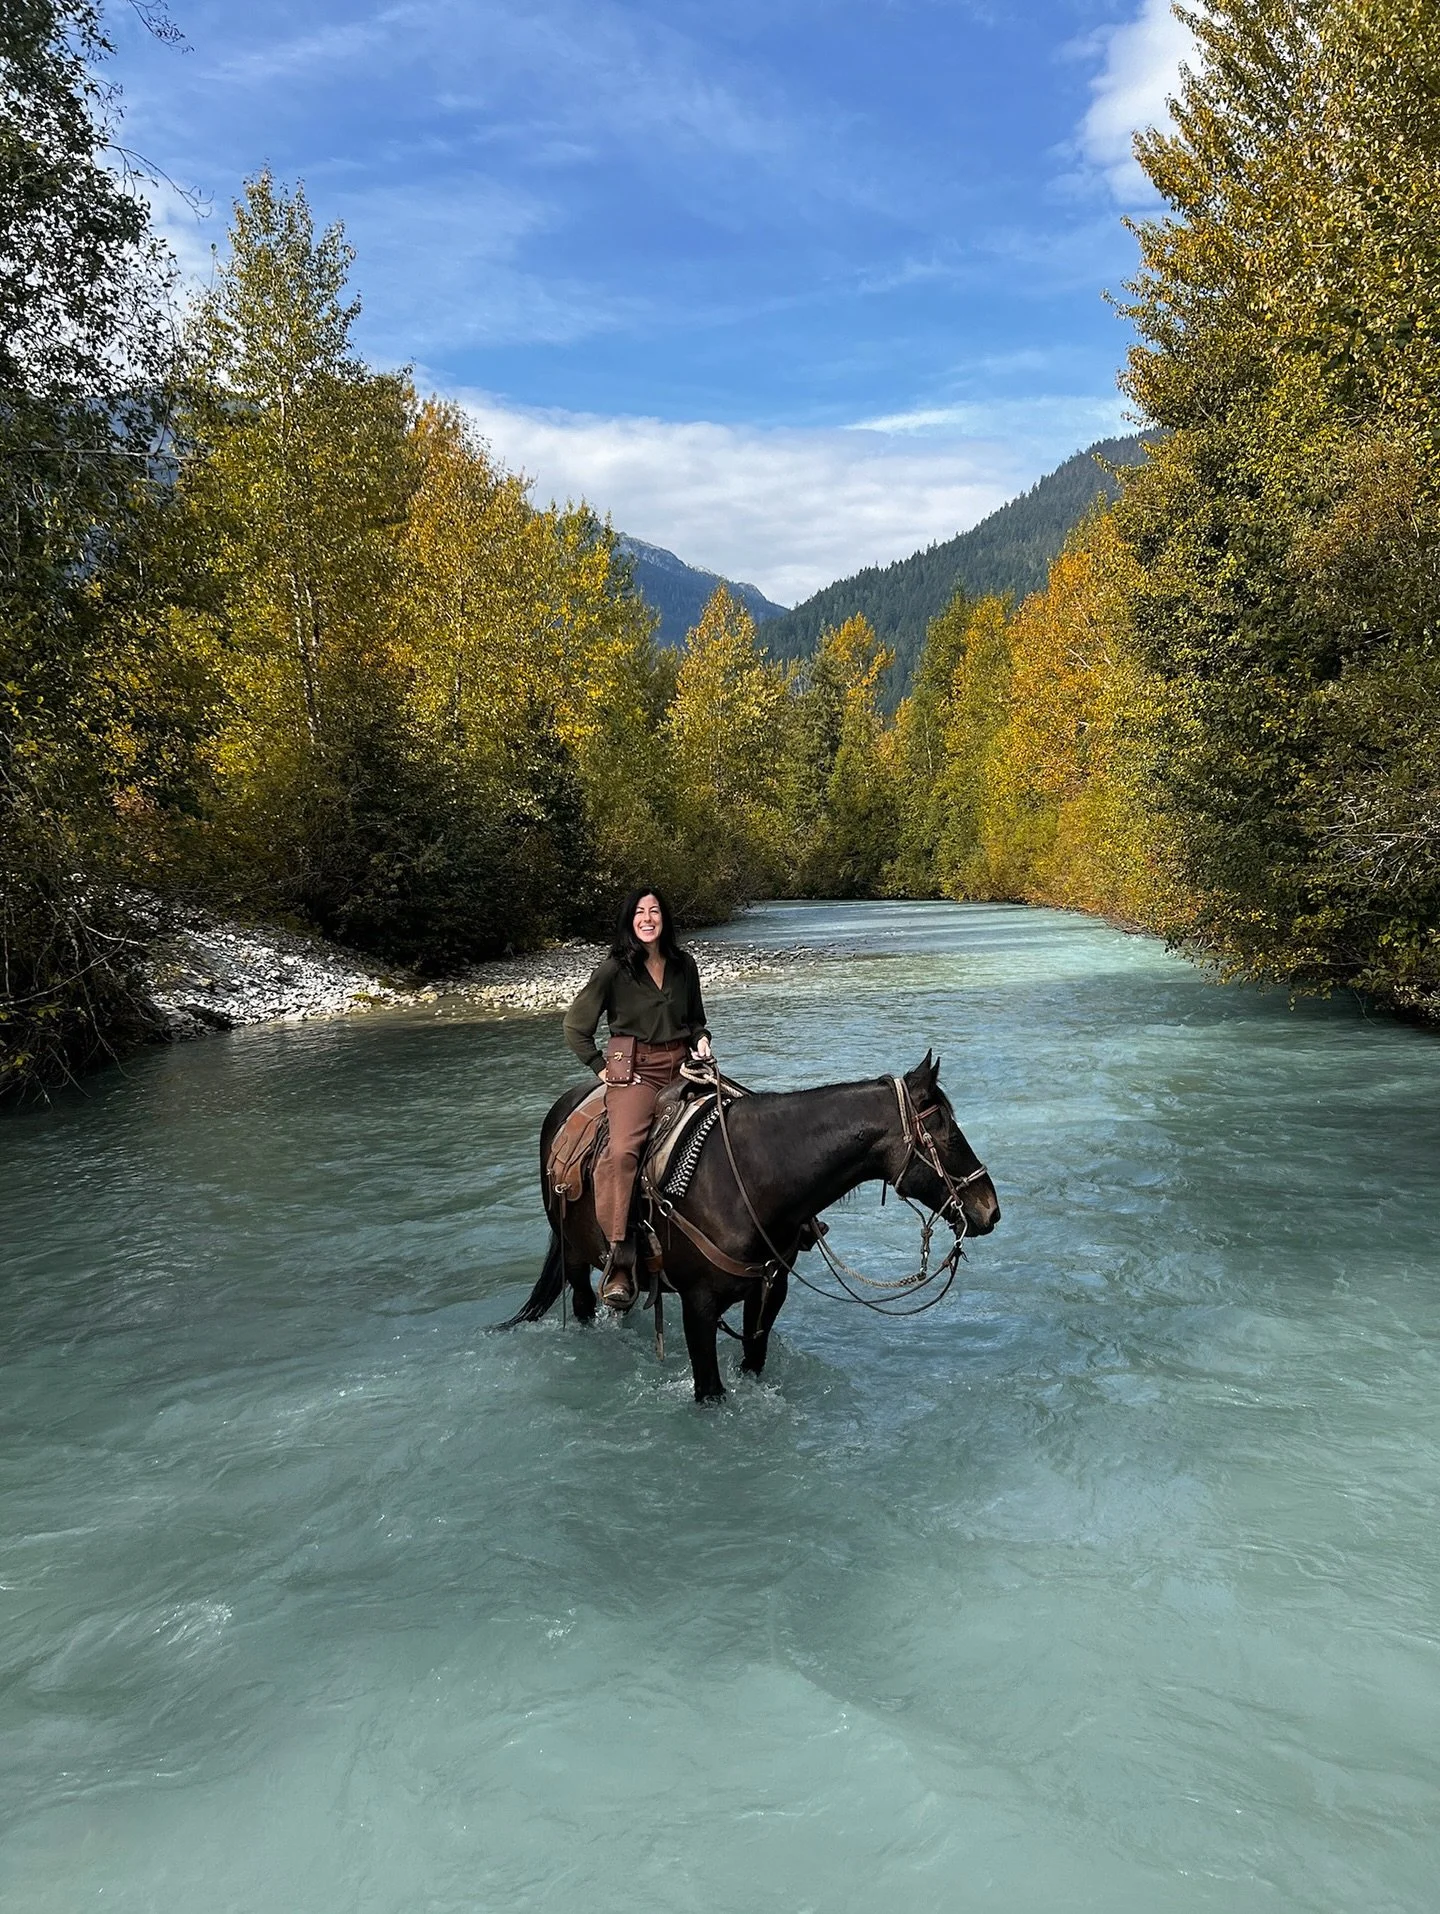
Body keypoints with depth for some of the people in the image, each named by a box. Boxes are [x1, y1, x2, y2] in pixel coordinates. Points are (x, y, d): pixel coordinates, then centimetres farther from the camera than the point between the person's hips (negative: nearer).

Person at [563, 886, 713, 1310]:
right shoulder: (613, 970, -1)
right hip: (633, 1070, -5)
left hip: (681, 1066, 5)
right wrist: (602, 1067, -1)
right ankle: (619, 1260, -29)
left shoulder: (684, 965, 11)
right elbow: (575, 1026, 5)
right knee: (622, 1150, -28)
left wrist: (701, 1039, 5)